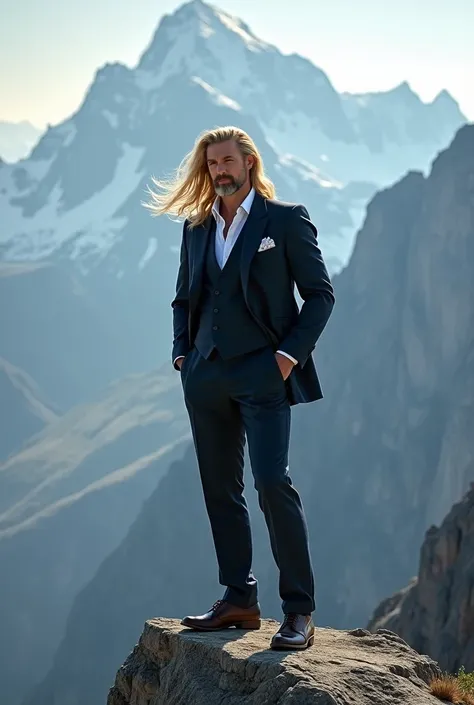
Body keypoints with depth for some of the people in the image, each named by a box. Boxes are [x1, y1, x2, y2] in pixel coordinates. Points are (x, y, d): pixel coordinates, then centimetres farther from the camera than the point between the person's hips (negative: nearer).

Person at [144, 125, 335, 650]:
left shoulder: (286, 219, 0)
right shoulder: (197, 227, 15)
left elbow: (320, 293, -1)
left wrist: (290, 355, -10)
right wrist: (182, 351, 7)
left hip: (262, 373, -6)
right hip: (206, 376, 6)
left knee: (272, 483, -15)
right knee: (220, 489, 7)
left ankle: (299, 610, -10)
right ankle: (238, 600, 15)